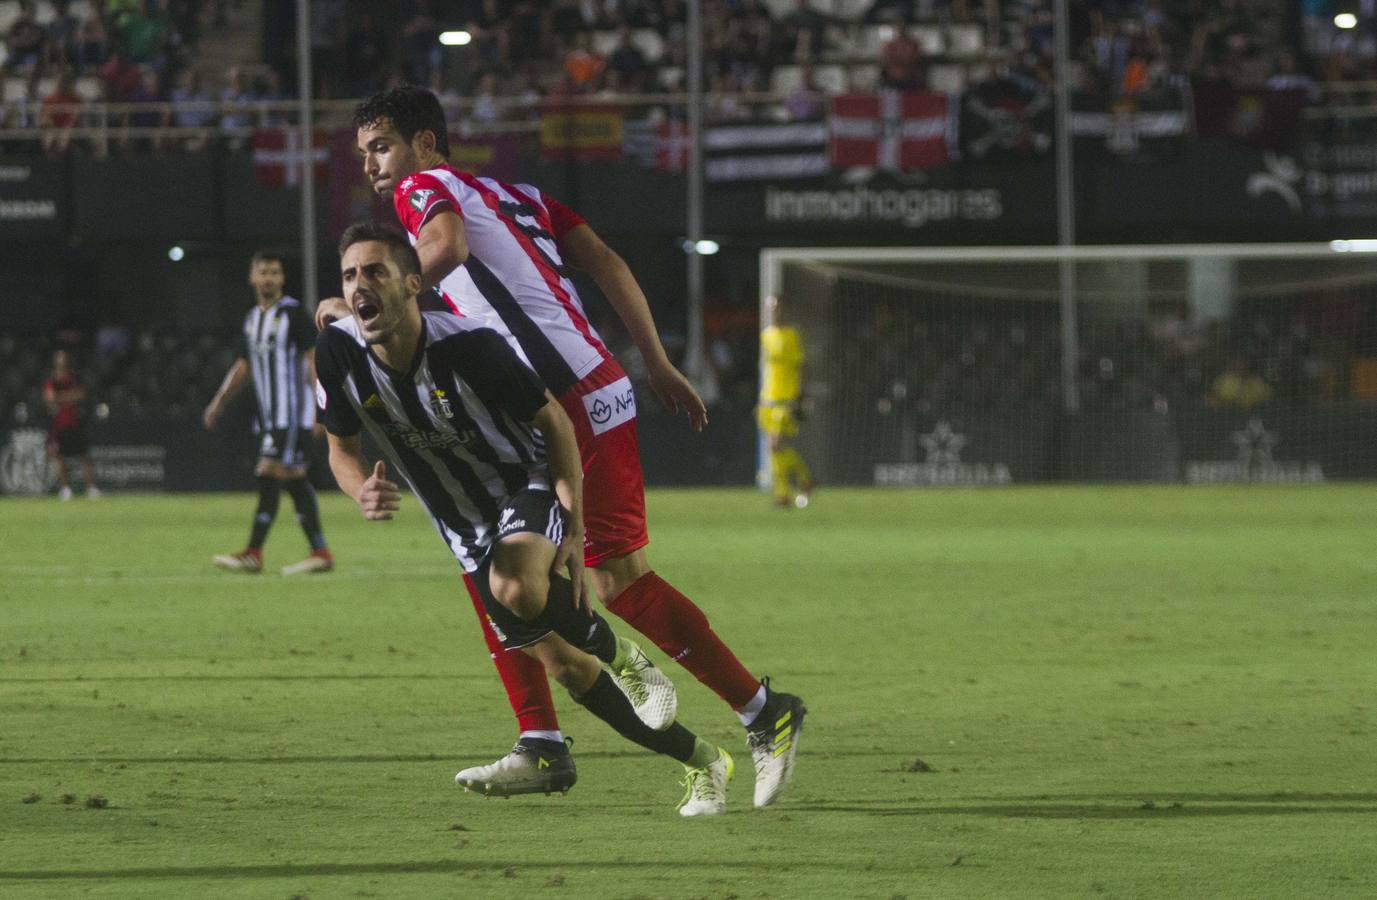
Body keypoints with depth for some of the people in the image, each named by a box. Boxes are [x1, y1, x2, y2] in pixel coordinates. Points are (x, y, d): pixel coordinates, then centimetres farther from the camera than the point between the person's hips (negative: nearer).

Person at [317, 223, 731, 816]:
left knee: (516, 587, -38)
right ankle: (700, 761, 18)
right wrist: (362, 493, -24)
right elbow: (342, 448, 1)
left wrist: (575, 532, -16)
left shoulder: (468, 346, -27)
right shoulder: (339, 351, -16)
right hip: (466, 527, 5)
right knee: (560, 663, 2)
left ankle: (615, 651, -7)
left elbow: (553, 420, -14)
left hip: (528, 484, -5)